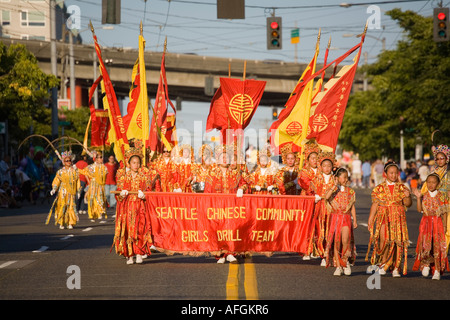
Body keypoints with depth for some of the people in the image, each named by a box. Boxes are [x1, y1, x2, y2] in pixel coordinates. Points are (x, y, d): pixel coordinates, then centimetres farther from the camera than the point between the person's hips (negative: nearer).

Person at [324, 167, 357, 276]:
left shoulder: (350, 191, 9)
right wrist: (335, 186, -20)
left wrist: (355, 221, 7)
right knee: (336, 242, -1)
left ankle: (346, 260, -4)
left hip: (346, 218, 0)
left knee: (345, 239, -24)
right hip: (335, 217, 0)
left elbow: (352, 207, 12)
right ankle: (338, 266, 7)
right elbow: (326, 197, -19)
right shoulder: (333, 190, 2)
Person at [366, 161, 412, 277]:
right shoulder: (379, 188, 6)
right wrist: (370, 219, 3)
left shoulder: (402, 187, 8)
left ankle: (395, 268, 4)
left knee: (397, 241, -3)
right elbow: (375, 205, 8)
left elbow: (408, 204, 3)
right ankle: (382, 263, 3)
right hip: (383, 216, -1)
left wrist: (407, 197, -17)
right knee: (384, 239, -15)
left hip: (398, 218, 1)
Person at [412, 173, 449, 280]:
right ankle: (426, 264, 6)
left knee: (437, 246, -1)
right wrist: (418, 198, -12)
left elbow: (444, 212, 3)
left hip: (438, 223, -1)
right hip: (426, 222, 1)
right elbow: (419, 209, -4)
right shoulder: (424, 196, 4)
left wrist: (444, 225, -2)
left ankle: (437, 271, 5)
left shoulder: (442, 196, 1)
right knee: (425, 243, -14)